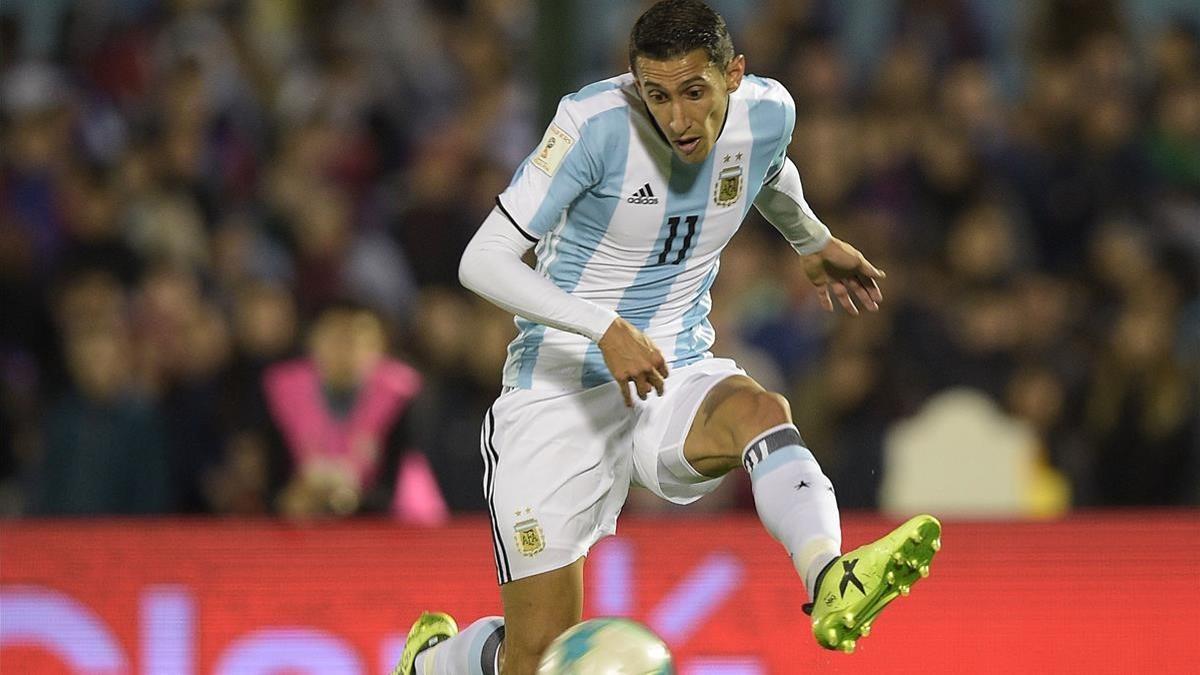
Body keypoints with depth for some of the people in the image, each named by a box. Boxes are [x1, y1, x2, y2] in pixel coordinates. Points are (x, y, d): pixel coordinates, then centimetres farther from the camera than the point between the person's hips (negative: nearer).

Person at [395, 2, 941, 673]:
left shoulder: (768, 112, -4)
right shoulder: (597, 121, -20)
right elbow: (483, 261, -22)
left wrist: (815, 243, 40)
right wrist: (605, 329, -33)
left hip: (676, 377, 4)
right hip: (561, 394, -4)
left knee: (760, 411, -35)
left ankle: (831, 580, -58)